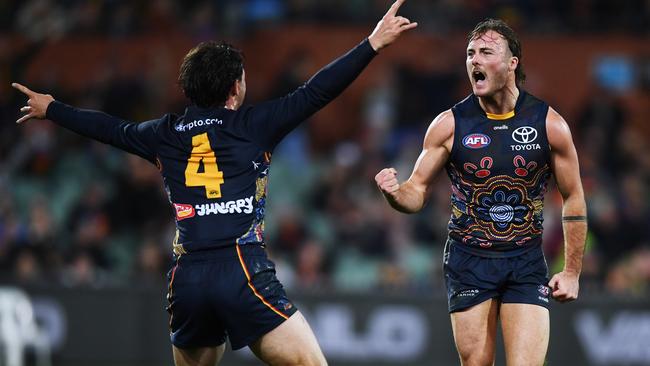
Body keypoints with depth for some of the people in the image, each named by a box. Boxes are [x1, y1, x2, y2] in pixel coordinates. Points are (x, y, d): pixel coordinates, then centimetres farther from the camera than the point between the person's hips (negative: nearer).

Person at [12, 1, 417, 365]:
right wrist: (373, 44, -1)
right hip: (243, 272, -5)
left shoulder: (165, 134, 15)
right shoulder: (252, 124, 3)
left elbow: (110, 129, 30)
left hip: (187, 278, 5)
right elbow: (315, 93, -1)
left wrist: (51, 108, 47)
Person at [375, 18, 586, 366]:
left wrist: (572, 271, 3)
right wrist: (394, 194, -24)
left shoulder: (550, 124, -4)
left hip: (526, 263, -1)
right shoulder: (449, 125, -4)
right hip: (468, 261, 1)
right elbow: (417, 192, 0)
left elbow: (573, 199, 5)